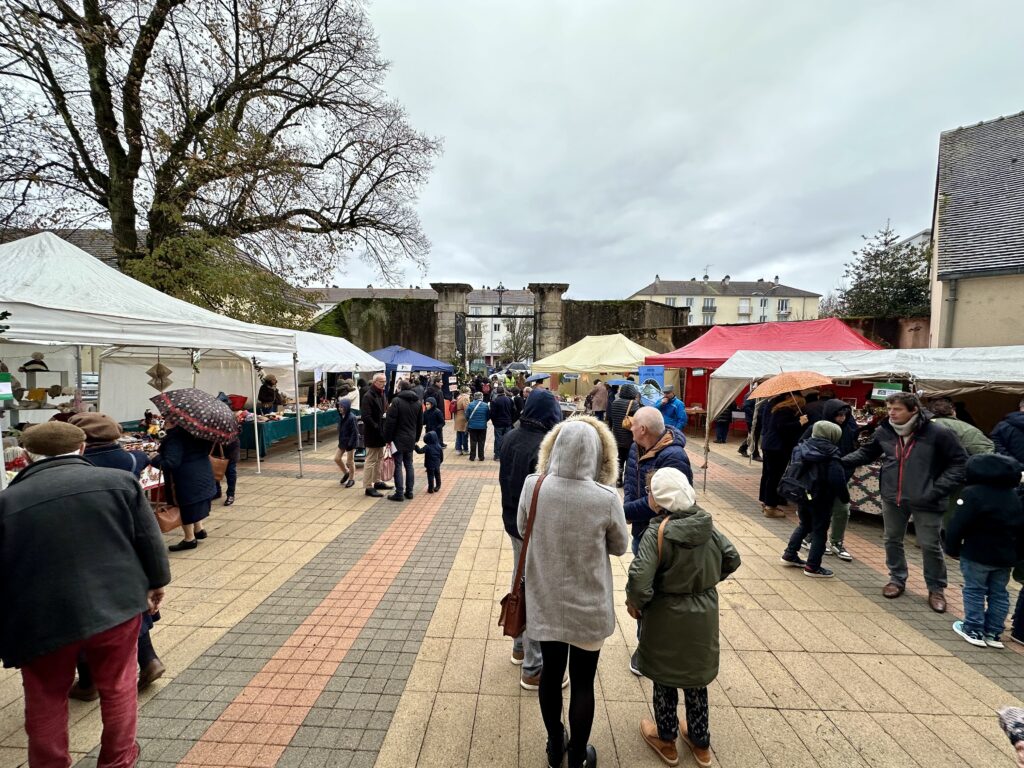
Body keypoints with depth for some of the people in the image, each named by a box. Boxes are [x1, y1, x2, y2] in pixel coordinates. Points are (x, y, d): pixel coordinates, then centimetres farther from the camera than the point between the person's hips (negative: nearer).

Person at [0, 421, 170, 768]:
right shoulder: (119, 480, -4)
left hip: (44, 618, -1)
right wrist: (156, 582, 14)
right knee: (118, 687, 20)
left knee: (46, 700, 21)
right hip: (116, 605, 1)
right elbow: (149, 540, -1)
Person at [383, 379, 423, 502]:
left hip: (399, 439, -6)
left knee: (398, 465, -1)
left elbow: (390, 422, -14)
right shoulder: (418, 403, 8)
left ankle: (399, 493, 1)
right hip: (411, 439, 6)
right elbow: (420, 423, 12)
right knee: (409, 464, 13)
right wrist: (416, 438, 18)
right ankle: (409, 491, 17)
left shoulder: (397, 401, -12)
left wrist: (388, 438, -7)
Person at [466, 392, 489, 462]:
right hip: (482, 426, 0)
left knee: (473, 442, 9)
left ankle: (472, 457, 11)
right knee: (481, 442, 9)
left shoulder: (470, 405, -8)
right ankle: (481, 456, 12)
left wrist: (469, 422, 15)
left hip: (472, 426, 0)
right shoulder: (486, 405, -8)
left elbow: (467, 416, -4)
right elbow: (488, 416, -2)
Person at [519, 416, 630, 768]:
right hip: (588, 606, -2)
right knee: (582, 682, 19)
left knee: (551, 673, 23)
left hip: (546, 601, 3)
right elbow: (619, 546, -6)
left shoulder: (532, 486, -17)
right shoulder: (606, 498, -23)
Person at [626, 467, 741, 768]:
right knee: (696, 677, 24)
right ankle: (701, 744, 42)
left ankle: (667, 742, 38)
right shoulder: (707, 527, -9)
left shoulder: (657, 533, -26)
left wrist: (635, 603, -13)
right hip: (704, 616, 5)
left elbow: (639, 579, -33)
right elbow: (732, 560, 6)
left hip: (668, 619, -5)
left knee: (665, 679, 18)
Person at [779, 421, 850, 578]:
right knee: (819, 531, 6)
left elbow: (792, 471, 11)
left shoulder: (801, 448, 3)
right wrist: (845, 497, -4)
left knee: (803, 525, 23)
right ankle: (812, 566, 10)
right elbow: (838, 479, -18)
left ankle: (790, 554, 26)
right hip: (820, 499, -6)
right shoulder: (831, 457, -16)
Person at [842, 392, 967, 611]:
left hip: (925, 501, -4)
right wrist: (841, 460, -2)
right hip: (892, 498, 4)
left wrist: (938, 489, -14)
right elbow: (866, 453, 12)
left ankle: (936, 589, 30)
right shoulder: (884, 432, -3)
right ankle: (897, 579, 34)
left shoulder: (937, 434, -15)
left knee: (929, 546, 9)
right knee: (892, 541, 15)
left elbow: (959, 462, -7)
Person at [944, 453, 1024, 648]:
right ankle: (993, 633, 21)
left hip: (978, 554, -7)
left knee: (974, 591, 5)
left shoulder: (973, 493, -16)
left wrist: (952, 549, -6)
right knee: (999, 593, 15)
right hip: (1006, 556, 7)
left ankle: (974, 630, 11)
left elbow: (957, 525, -19)